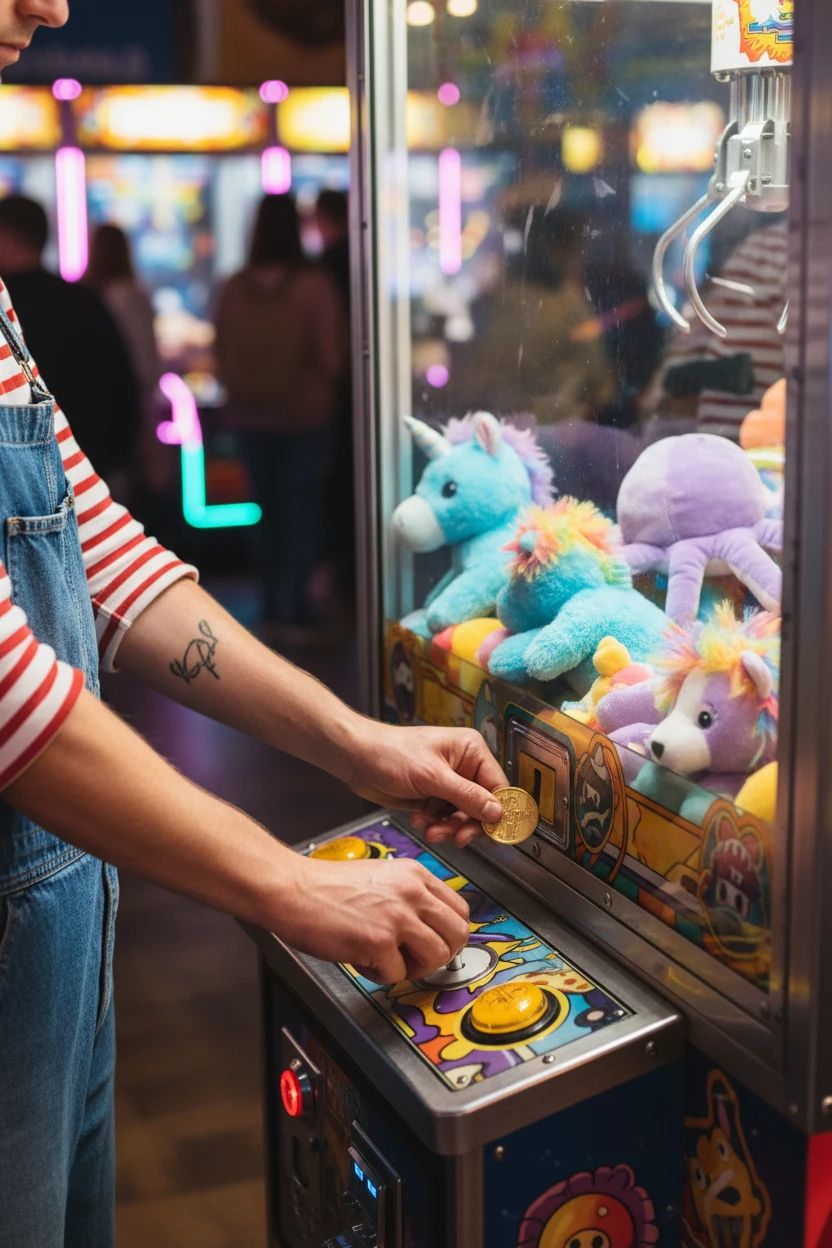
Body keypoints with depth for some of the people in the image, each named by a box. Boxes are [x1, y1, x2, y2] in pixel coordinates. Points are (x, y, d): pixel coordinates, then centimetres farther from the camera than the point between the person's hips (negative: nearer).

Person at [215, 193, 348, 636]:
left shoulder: (234, 288, -4)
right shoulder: (313, 286, -14)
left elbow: (222, 359, 3)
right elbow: (333, 356, -12)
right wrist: (325, 386, 7)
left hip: (251, 416, 4)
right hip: (305, 413, -4)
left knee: (268, 510, 14)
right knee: (302, 509, 4)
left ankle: (275, 606, 22)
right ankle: (292, 610, 1)